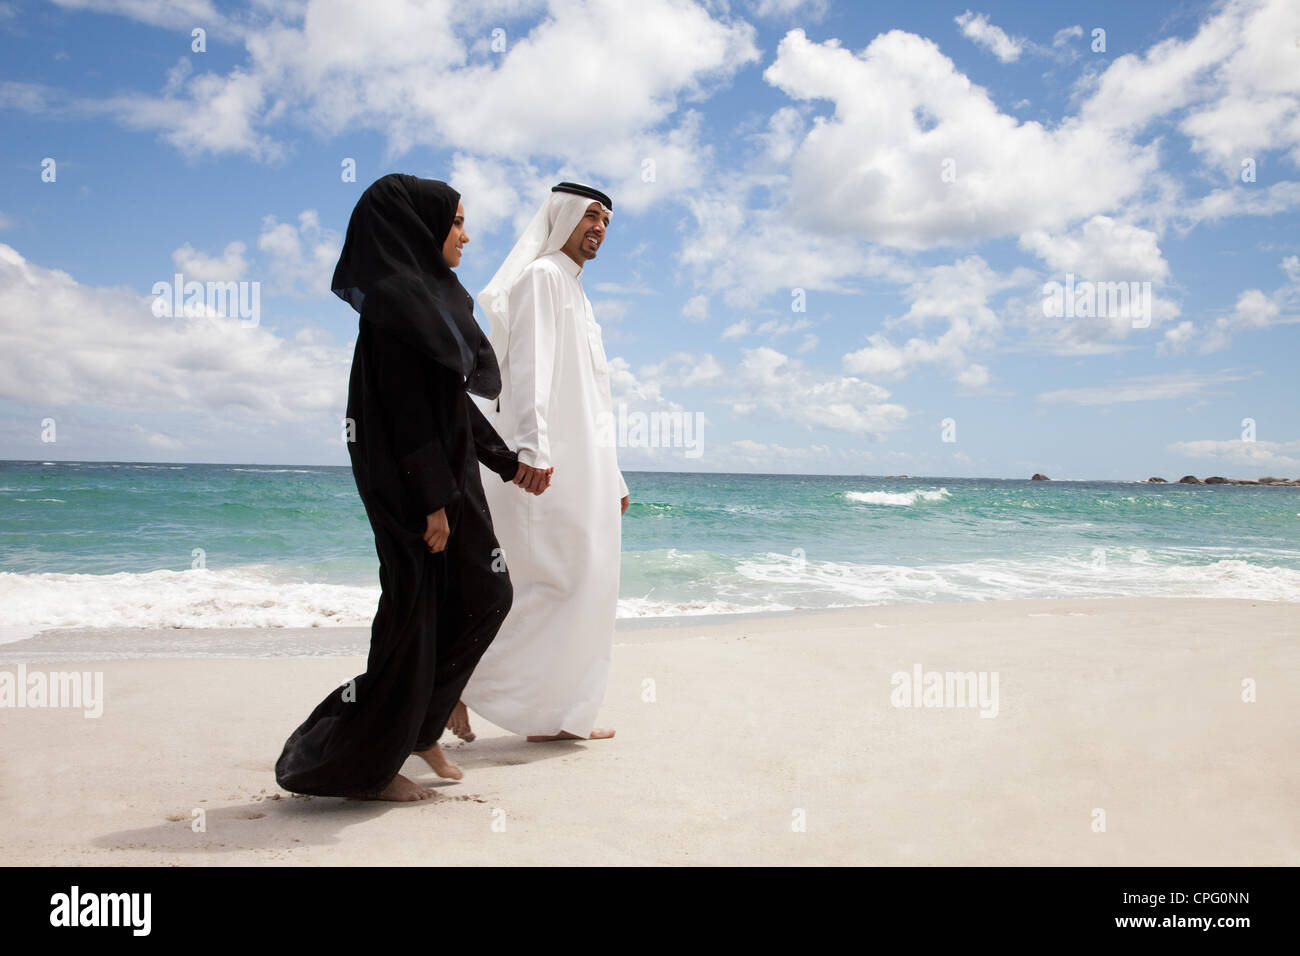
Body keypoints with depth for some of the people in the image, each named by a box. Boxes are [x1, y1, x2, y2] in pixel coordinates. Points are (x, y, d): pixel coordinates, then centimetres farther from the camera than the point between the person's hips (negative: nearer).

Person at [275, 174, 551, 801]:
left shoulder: (432, 298, 16)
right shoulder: (396, 305, -14)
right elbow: (406, 407, -21)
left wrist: (507, 463, 20)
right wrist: (432, 501, -22)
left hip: (451, 474, 10)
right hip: (413, 482, -10)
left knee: (485, 596, 12)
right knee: (414, 612, -3)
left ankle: (420, 725, 26)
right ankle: (367, 766, 12)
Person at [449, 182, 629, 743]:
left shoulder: (576, 294, 27)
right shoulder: (541, 276, -2)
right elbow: (529, 366, -16)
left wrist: (612, 476, 24)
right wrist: (532, 446, -29)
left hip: (582, 466, 9)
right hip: (549, 464, -9)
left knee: (585, 587, 6)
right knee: (556, 580, -14)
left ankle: (553, 716, 12)